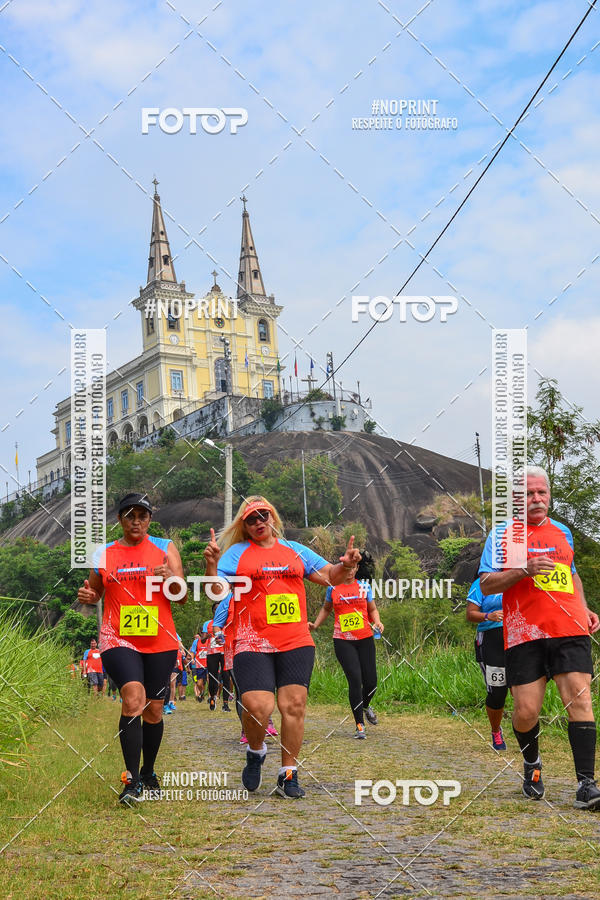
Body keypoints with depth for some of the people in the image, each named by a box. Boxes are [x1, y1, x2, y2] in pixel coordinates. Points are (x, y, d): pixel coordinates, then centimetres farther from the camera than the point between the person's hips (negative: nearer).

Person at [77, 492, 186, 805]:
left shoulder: (165, 548, 6)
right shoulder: (104, 554, 8)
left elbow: (183, 597, 3)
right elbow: (95, 590, 20)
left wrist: (171, 578, -19)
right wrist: (86, 595, -3)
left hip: (159, 641, 1)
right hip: (119, 639, -1)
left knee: (153, 710, 10)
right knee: (133, 698, -23)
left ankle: (148, 773, 32)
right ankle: (132, 781, -19)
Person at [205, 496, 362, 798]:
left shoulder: (295, 550, 16)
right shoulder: (236, 553, 7)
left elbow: (330, 576, 15)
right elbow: (217, 592, -4)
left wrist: (345, 564, -6)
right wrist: (211, 563, -23)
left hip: (296, 642, 3)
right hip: (252, 644, -3)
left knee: (293, 705, -4)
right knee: (257, 706, -16)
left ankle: (288, 776, 7)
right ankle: (255, 753, 16)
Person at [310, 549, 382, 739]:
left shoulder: (364, 586, 6)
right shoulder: (333, 587, 5)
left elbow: (372, 610, 14)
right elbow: (326, 609, 20)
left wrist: (377, 623, -5)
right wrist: (315, 625, 8)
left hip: (365, 639, 2)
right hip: (343, 640, -2)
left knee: (371, 682, 1)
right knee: (355, 680, -12)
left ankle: (365, 706, 37)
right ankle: (359, 725, 0)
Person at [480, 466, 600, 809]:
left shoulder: (563, 532, 18)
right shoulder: (502, 534, 5)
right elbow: (486, 585, -1)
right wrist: (524, 570, -16)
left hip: (570, 630, 3)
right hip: (525, 635, -2)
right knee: (526, 711, -3)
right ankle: (532, 763, 28)